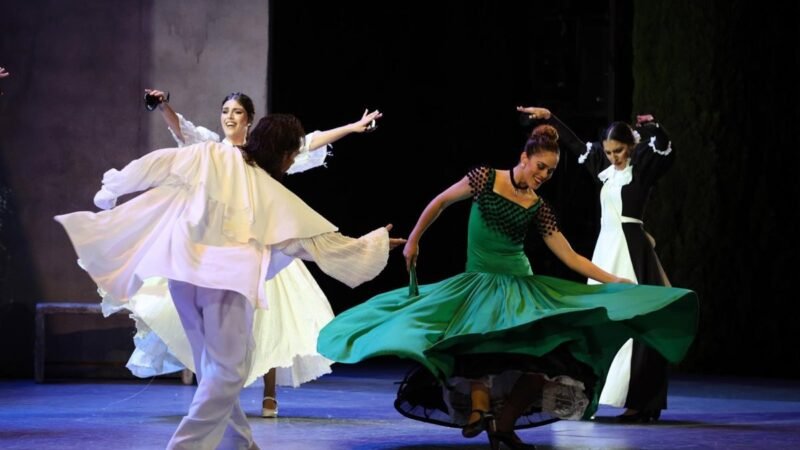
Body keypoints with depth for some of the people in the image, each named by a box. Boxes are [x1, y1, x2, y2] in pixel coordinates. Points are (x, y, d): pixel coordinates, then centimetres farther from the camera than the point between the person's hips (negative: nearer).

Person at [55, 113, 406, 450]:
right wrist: (375, 244, 29)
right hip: (226, 278, -4)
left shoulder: (209, 156, 13)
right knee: (227, 369, -1)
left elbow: (150, 166, 7)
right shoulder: (275, 194, 11)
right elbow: (320, 238, 17)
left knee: (214, 366, 14)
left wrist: (111, 188, 23)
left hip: (183, 270, 5)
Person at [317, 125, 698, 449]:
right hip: (478, 285, -3)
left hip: (521, 287, 3)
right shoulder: (485, 178, -7)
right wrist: (413, 241, 10)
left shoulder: (538, 208, 2)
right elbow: (440, 203, 6)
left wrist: (616, 282, -4)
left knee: (548, 353, -13)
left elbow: (572, 258, 2)